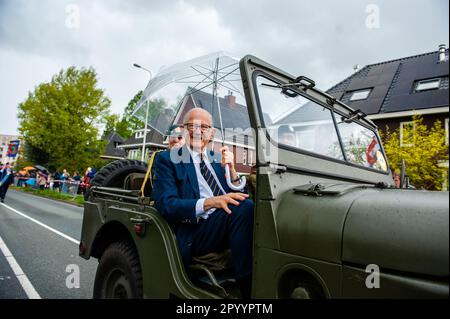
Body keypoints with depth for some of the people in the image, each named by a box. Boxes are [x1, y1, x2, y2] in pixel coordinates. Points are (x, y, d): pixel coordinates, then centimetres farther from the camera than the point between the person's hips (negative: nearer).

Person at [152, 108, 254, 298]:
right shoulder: (167, 159, 6)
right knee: (243, 207, -30)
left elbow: (237, 195, 18)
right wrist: (208, 203, -23)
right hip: (195, 233, -5)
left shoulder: (217, 159, 22)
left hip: (228, 226, 6)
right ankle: (248, 288, -22)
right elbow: (165, 204, -9)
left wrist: (231, 170, 0)